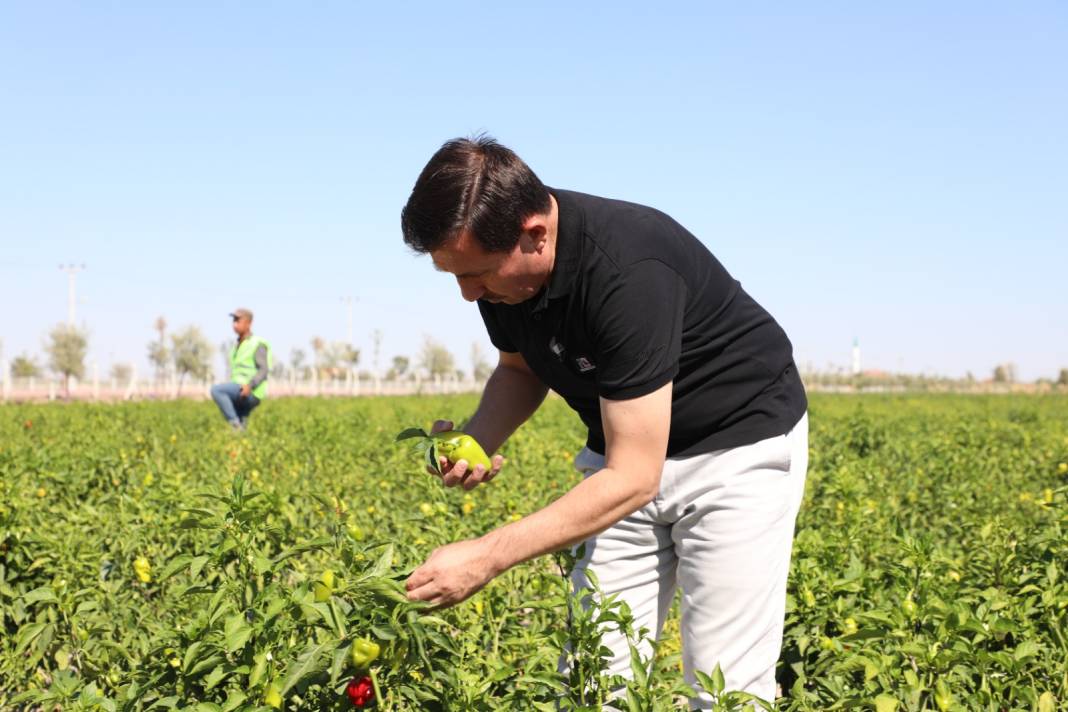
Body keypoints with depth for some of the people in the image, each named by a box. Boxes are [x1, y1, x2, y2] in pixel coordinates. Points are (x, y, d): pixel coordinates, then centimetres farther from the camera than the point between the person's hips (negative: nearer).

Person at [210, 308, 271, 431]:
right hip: (239, 393, 9)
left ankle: (236, 425, -22)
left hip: (250, 393, -9)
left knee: (216, 389, -25)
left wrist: (250, 386, -32)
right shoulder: (238, 345, 22)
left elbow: (263, 370, -15)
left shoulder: (258, 344, -5)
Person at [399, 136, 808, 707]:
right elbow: (520, 368, 9)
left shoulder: (628, 273, -35)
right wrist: (475, 440, -12)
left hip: (740, 445, -6)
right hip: (630, 448, 7)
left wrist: (486, 557, -35)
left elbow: (633, 477, -33)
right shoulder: (501, 264, -12)